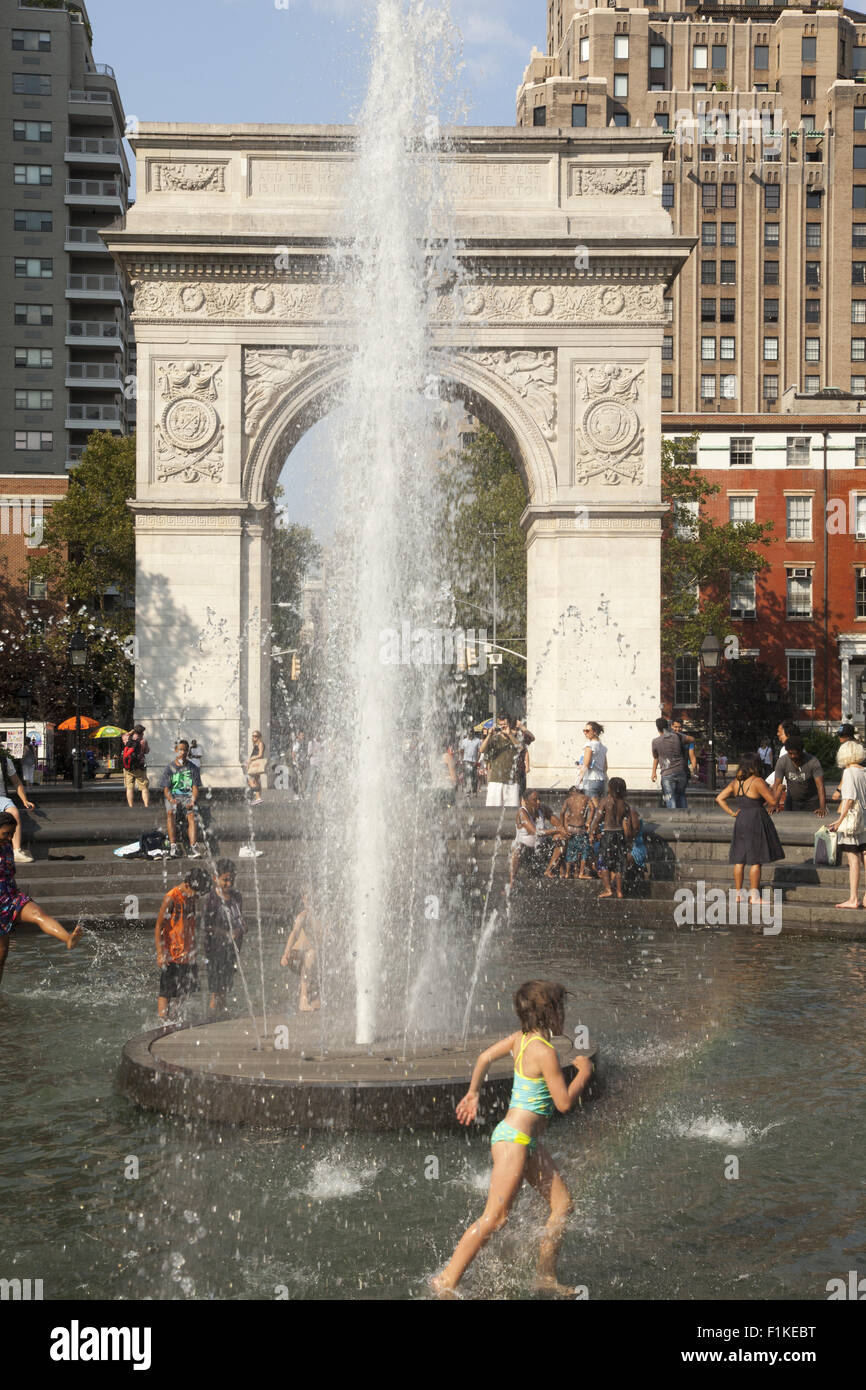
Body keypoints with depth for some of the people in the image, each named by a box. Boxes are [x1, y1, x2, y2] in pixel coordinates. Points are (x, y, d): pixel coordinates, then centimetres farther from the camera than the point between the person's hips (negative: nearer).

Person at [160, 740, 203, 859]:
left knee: (191, 814, -31)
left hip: (188, 796, 0)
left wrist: (193, 801, -15)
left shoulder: (192, 768, 12)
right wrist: (171, 799, -17)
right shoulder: (169, 767, 10)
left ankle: (193, 847, -43)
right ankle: (173, 846, -39)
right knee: (170, 813, -33)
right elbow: (166, 789, 4)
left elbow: (195, 788, 5)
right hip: (172, 797, 0)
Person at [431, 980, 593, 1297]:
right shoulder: (545, 1051, -20)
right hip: (514, 1139, -10)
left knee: (562, 1203, 10)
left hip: (527, 1141, 10)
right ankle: (446, 1281, -1)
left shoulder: (521, 1038, 5)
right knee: (495, 1217, -7)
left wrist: (473, 1093, 29)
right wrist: (584, 1073, -1)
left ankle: (546, 1275, 18)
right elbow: (564, 1103, -16)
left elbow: (484, 1058, 17)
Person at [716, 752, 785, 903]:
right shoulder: (757, 782, -14)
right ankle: (754, 896, -2)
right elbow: (772, 801, -11)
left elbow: (719, 799, 9)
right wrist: (772, 790, 7)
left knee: (739, 859, 10)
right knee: (755, 861, -2)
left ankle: (738, 894, 13)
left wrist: (731, 812, 7)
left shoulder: (735, 782, 7)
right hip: (756, 821, -7)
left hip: (740, 822, 7)